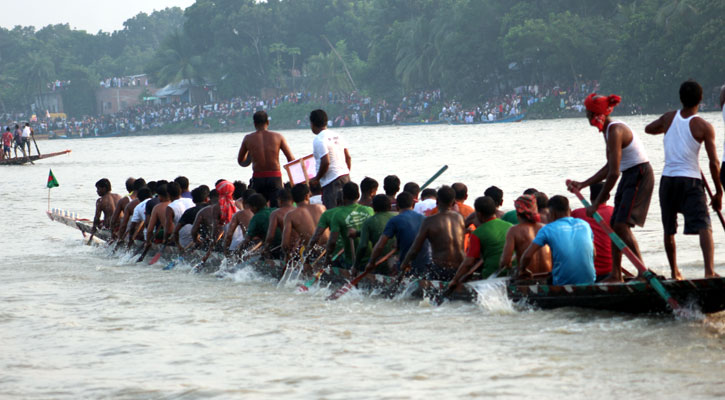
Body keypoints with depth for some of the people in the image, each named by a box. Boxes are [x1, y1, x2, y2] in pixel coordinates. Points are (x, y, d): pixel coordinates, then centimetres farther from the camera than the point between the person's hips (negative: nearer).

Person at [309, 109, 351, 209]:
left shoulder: (319, 140, -12)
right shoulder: (337, 136, 13)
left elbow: (326, 162, -20)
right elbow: (348, 157, 12)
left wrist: (316, 178, -7)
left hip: (331, 181, -9)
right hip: (345, 176, 9)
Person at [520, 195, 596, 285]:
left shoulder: (547, 229, -2)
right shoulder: (584, 224, 9)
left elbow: (527, 256, -5)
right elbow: (593, 253, 18)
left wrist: (522, 270, 14)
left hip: (563, 284, -4)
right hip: (589, 281, 4)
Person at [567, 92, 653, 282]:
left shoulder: (615, 131, -20)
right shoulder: (608, 130, 11)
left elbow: (613, 173, -24)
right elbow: (610, 167, 19)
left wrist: (596, 203, -19)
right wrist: (583, 184, 18)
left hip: (639, 175, -10)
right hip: (629, 176, 10)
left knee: (622, 225, -16)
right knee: (614, 225, 10)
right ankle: (616, 275, 16)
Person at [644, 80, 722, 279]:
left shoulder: (669, 118, 4)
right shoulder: (704, 127, -6)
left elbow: (648, 129, 26)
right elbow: (714, 162, -9)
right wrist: (718, 192, -1)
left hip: (668, 179, 4)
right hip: (691, 180, -4)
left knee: (669, 230, 19)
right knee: (704, 227, -13)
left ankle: (674, 272, 27)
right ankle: (709, 270, -31)